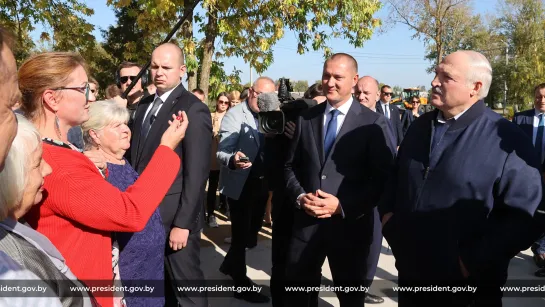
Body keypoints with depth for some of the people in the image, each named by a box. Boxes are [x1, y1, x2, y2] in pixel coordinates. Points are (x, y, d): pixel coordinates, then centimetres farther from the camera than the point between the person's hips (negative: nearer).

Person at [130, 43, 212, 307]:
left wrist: (183, 223, -19)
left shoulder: (194, 109, -13)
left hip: (175, 216, -7)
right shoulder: (145, 105, 11)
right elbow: (139, 159, 13)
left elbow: (196, 173, -17)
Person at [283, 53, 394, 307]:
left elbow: (383, 179, -9)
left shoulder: (373, 123, -7)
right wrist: (300, 197, -8)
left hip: (350, 224, -3)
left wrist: (343, 206, -17)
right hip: (306, 221, 3)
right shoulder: (306, 118, 6)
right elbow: (290, 166, 10)